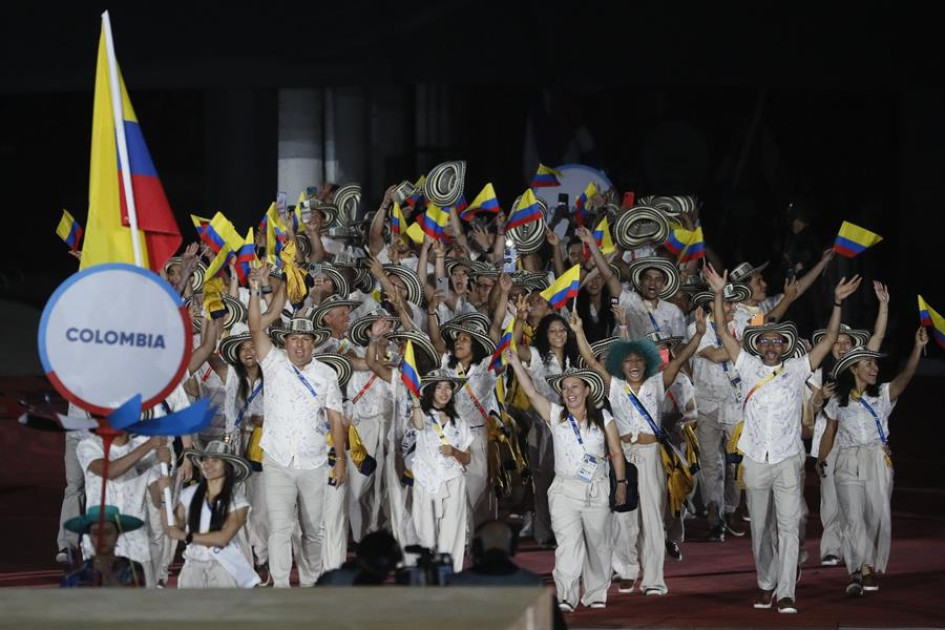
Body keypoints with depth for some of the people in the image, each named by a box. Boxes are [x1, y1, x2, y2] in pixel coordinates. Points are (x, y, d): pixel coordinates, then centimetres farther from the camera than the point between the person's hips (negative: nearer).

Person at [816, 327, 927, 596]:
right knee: (854, 517, -10)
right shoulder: (838, 402, 10)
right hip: (848, 462, -1)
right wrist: (821, 459, 5)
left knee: (878, 515, -3)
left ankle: (870, 568, 9)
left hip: (878, 461, 1)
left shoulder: (883, 394, 7)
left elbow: (906, 376, -8)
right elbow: (830, 432, 16)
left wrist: (918, 347, -22)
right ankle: (859, 571, -15)